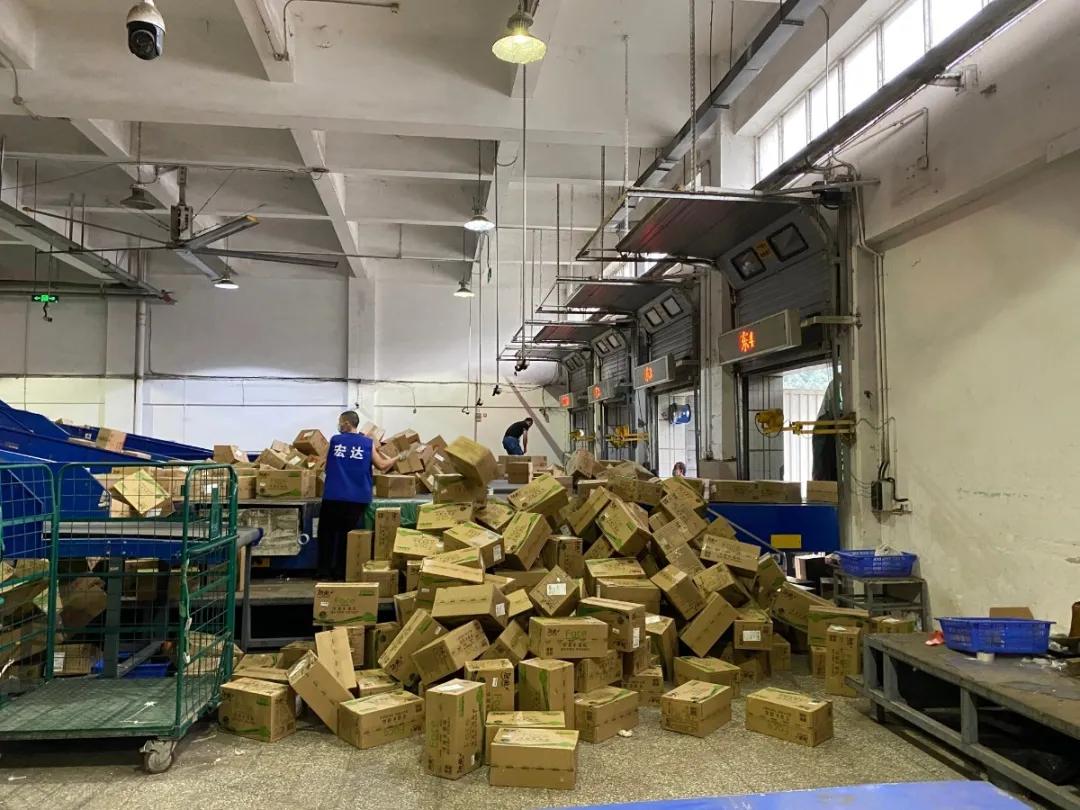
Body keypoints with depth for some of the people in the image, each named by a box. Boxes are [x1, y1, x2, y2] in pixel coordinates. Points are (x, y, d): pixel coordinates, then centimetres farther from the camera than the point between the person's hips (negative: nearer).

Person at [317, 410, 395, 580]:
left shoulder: (334, 440, 6)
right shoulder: (368, 443, 4)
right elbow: (382, 466, 10)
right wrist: (394, 460, 28)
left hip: (333, 496, 0)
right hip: (357, 498, 0)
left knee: (327, 533, 11)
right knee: (346, 534, 9)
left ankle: (325, 572, 11)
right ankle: (340, 573, 11)